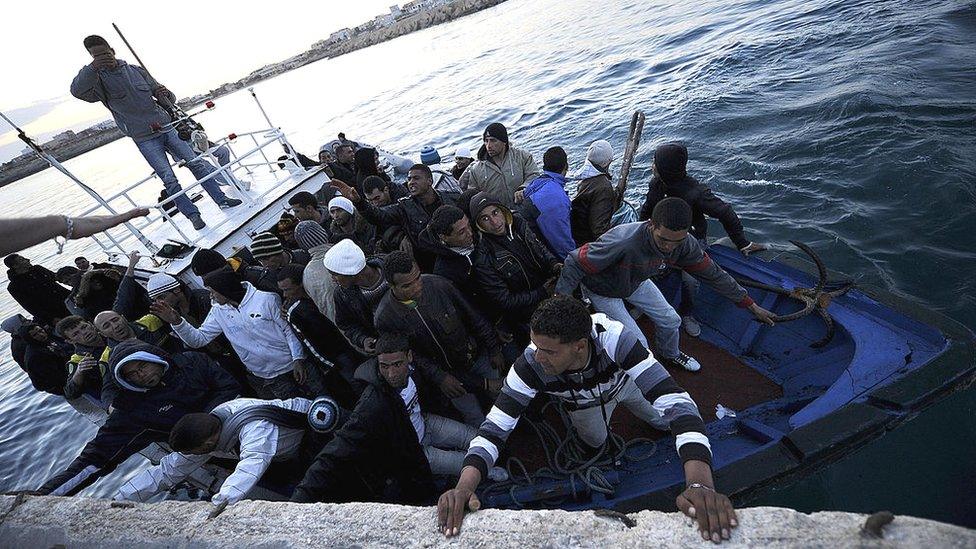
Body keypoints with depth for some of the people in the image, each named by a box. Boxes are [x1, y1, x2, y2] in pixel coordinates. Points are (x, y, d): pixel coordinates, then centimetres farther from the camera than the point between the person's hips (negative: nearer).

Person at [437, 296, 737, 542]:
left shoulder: (615, 339, -48)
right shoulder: (530, 364, -43)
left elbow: (676, 402, -52)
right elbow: (495, 427, -40)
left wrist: (701, 484, -66)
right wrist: (464, 486, -55)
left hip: (624, 381, 0)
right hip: (583, 402, 1)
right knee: (596, 442, 22)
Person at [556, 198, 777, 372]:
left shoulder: (685, 244, -23)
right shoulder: (622, 243, -45)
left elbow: (712, 274, -7)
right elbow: (575, 263, -35)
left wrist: (752, 306, 2)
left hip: (635, 283, 6)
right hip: (603, 291, -6)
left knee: (670, 320, 15)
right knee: (637, 345, -8)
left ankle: (670, 356, 49)